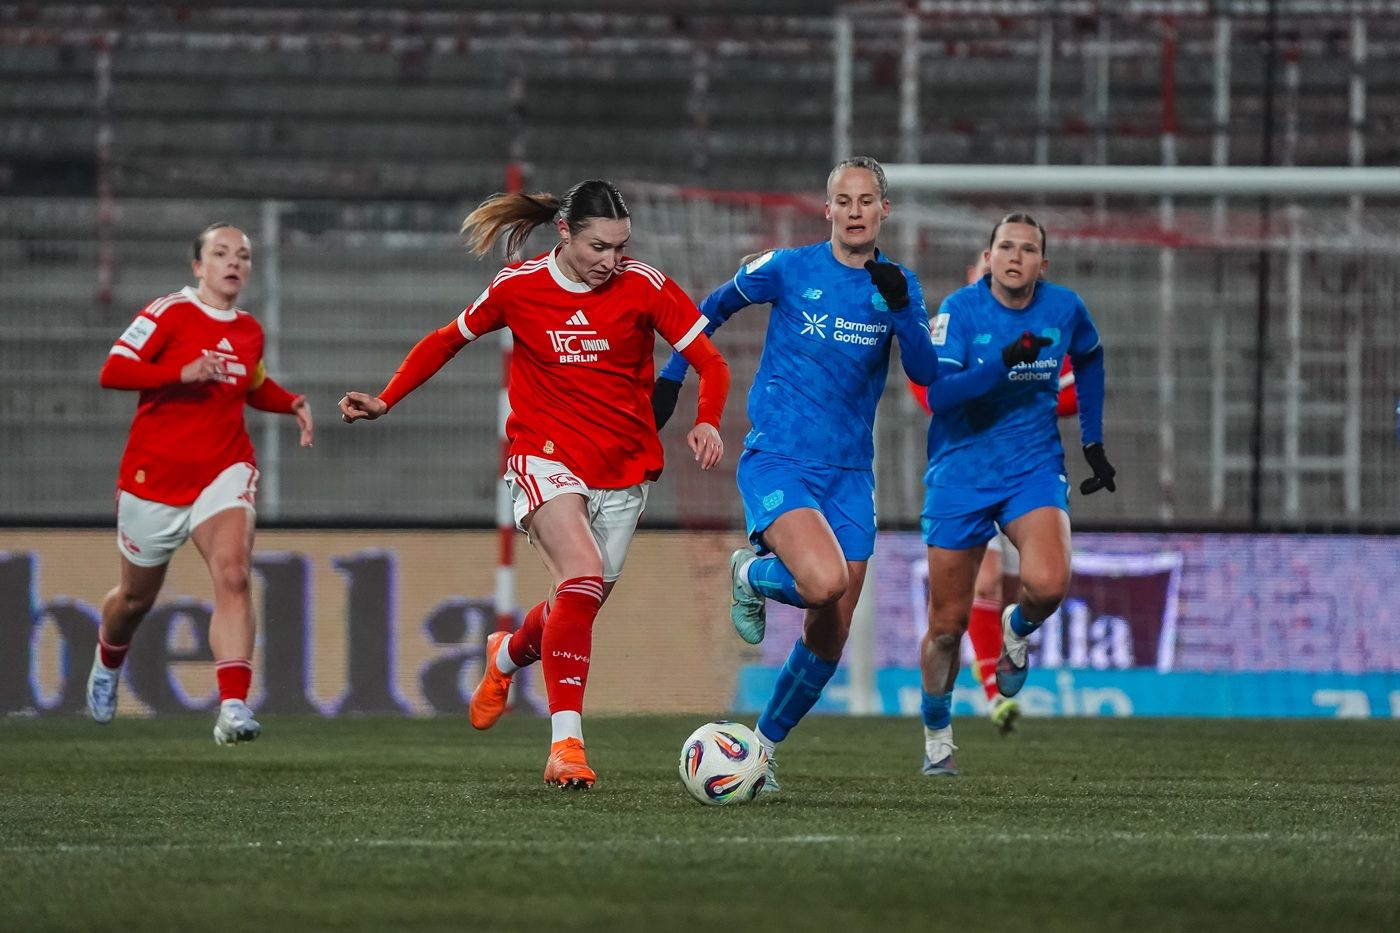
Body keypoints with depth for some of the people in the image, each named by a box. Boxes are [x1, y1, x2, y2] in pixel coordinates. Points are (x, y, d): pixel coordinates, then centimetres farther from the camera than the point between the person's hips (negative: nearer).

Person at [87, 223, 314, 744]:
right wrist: (183, 373, -27)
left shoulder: (250, 331, 9)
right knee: (137, 597, 14)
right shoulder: (169, 313, -8)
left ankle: (233, 707, -31)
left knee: (233, 574, -23)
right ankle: (108, 661, 50)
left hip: (224, 471, 2)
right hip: (155, 475, -2)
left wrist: (292, 404, 9)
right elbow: (113, 371, -16)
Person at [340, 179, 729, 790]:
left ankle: (509, 654, 49)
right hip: (547, 457, -2)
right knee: (582, 576, -27)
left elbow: (709, 362, -6)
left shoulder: (644, 287, -7)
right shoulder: (519, 287, -5)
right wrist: (385, 401, 2)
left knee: (579, 607, 10)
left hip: (623, 466, 3)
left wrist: (707, 422, -25)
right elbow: (446, 341, 10)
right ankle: (566, 745, -28)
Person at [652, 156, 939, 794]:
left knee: (828, 639, 3)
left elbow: (925, 372, -8)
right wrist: (672, 378, 13)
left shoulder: (899, 286, 5)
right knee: (824, 582, -29)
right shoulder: (788, 269, -3)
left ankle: (763, 747, 22)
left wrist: (900, 306, -23)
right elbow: (716, 306, 14)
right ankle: (751, 575, 6)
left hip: (848, 472, 4)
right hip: (777, 460, -4)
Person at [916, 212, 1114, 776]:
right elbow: (938, 393, -24)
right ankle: (937, 736, 28)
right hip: (961, 474, -1)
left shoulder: (1064, 308, -3)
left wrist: (1093, 441, 17)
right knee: (948, 623, 4)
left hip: (1034, 469, 1)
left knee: (1048, 584, -27)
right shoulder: (960, 310, -12)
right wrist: (1004, 363, -35)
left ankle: (1018, 631, 10)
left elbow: (1089, 357, 20)